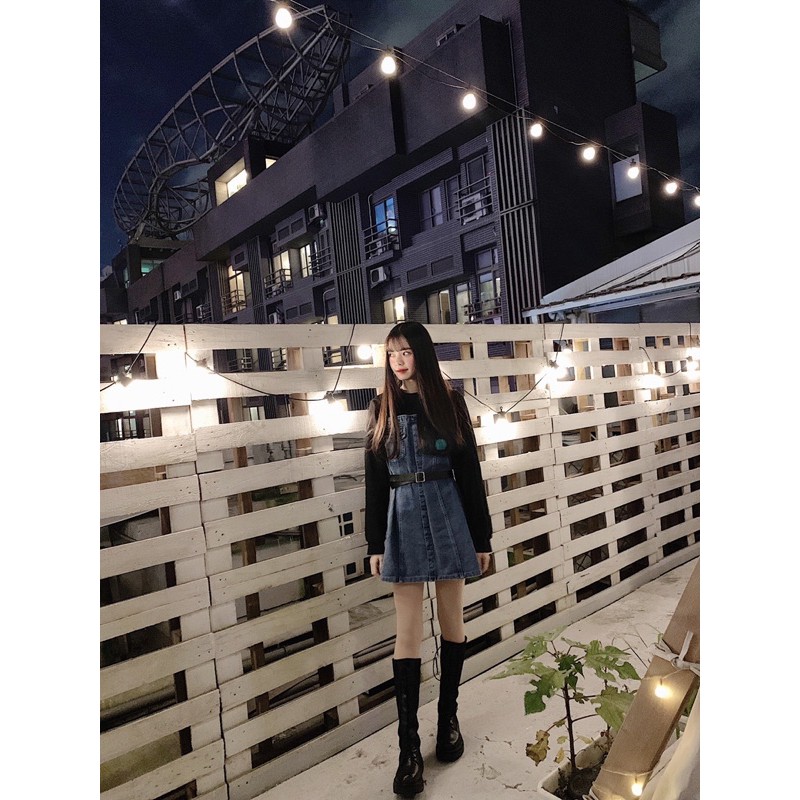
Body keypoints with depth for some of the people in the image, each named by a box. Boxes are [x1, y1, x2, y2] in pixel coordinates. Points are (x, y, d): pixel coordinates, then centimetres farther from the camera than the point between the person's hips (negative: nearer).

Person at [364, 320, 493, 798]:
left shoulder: (449, 404, 1)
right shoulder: (382, 411, 5)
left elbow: (470, 473, 2)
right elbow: (375, 482, 6)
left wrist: (482, 538, 2)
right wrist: (375, 544, 5)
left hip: (448, 516, 0)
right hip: (404, 519, 1)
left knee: (452, 621, 12)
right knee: (408, 633, 2)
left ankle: (449, 718, 32)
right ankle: (409, 748, 12)